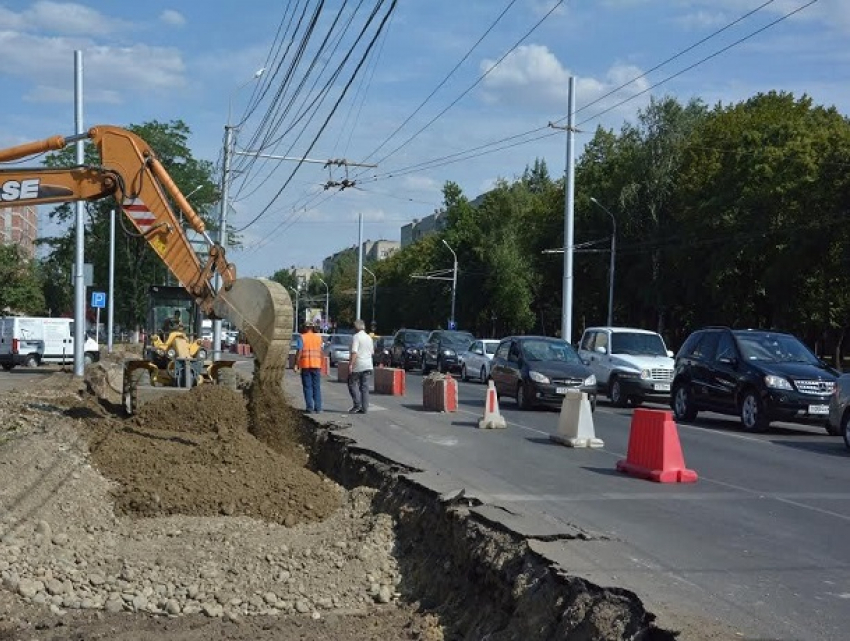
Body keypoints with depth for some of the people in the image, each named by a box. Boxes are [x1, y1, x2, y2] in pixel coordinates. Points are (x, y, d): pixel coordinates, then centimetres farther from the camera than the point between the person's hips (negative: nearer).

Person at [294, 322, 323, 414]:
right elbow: (321, 352, 6)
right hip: (317, 365, 3)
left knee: (307, 387, 2)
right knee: (317, 387, 8)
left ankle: (310, 408, -2)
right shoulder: (318, 337, 7)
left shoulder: (302, 337, -3)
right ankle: (317, 408, 6)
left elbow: (299, 351, -11)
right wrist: (321, 365, 13)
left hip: (305, 365, -3)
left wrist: (296, 364, -7)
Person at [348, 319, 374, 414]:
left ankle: (357, 404, -8)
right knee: (365, 387, 6)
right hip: (368, 366, 7)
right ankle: (364, 408, 4)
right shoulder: (369, 337, 12)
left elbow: (354, 352, -19)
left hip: (358, 366, -6)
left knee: (352, 384, 3)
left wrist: (351, 364, -20)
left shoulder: (356, 337, -10)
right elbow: (372, 352, 19)